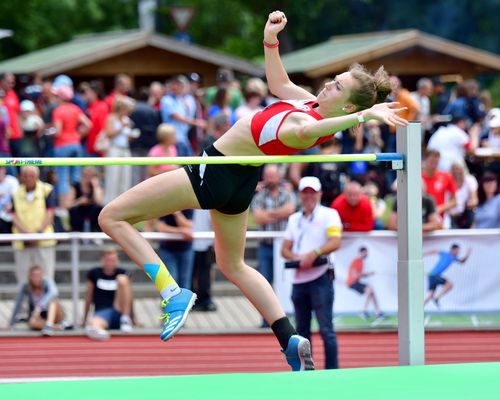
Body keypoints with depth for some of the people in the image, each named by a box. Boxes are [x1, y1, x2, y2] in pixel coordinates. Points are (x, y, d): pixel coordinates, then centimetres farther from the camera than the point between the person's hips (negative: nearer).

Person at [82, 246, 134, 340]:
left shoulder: (122, 273, 8)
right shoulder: (94, 274, 8)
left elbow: (129, 298, 13)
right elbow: (88, 298, 16)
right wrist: (84, 320, 18)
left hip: (119, 311, 1)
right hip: (101, 312, -1)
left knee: (122, 279, -22)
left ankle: (125, 320, -25)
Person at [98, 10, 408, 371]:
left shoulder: (311, 128, -31)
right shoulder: (313, 104, -5)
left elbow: (304, 130, -58)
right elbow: (279, 83, 14)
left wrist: (364, 116, -64)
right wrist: (271, 40, 2)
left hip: (215, 175, -9)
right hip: (239, 182, 9)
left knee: (113, 217, -2)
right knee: (234, 266, 29)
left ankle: (173, 294, -9)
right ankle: (291, 340, 19)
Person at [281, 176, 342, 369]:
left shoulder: (329, 215, 1)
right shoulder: (294, 219, 19)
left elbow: (335, 242, -12)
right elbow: (285, 249, 16)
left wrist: (314, 254, -23)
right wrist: (296, 257, -6)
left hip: (320, 278, -6)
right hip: (299, 279, 6)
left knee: (326, 328, -9)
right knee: (302, 330, 8)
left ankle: (332, 370, -8)